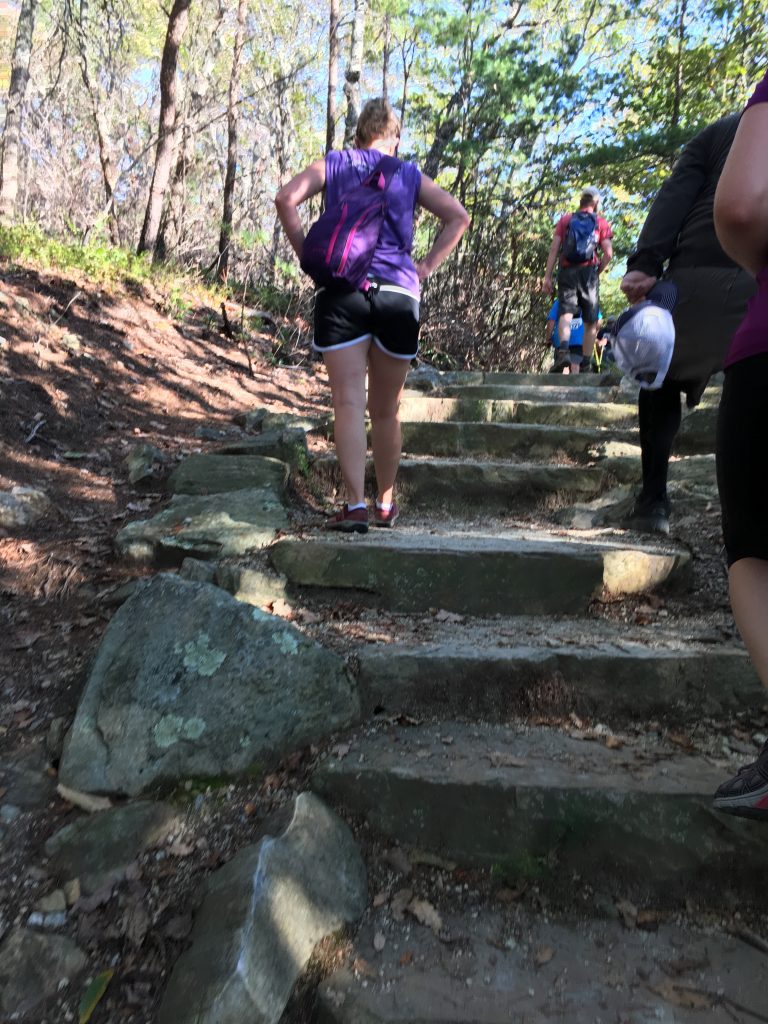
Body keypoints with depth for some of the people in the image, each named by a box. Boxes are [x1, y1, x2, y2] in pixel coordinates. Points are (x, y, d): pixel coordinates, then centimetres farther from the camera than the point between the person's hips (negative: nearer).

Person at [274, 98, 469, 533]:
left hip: (342, 291, -1)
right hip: (398, 296, 1)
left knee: (349, 403, -4)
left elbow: (286, 198, -2)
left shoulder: (334, 164, 13)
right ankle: (386, 505, 19)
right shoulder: (409, 175, 17)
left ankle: (355, 504, -13)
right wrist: (426, 268, 7)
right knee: (386, 409, 9)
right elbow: (459, 216, 11)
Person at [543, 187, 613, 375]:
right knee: (591, 321, 7)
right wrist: (597, 272, 13)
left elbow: (554, 249, 3)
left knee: (565, 313, -12)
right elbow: (608, 253, -1)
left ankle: (563, 350, -40)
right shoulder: (601, 223, 11)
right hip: (589, 272, 0)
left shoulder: (565, 220, 14)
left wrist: (547, 277, 1)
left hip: (567, 272, 1)